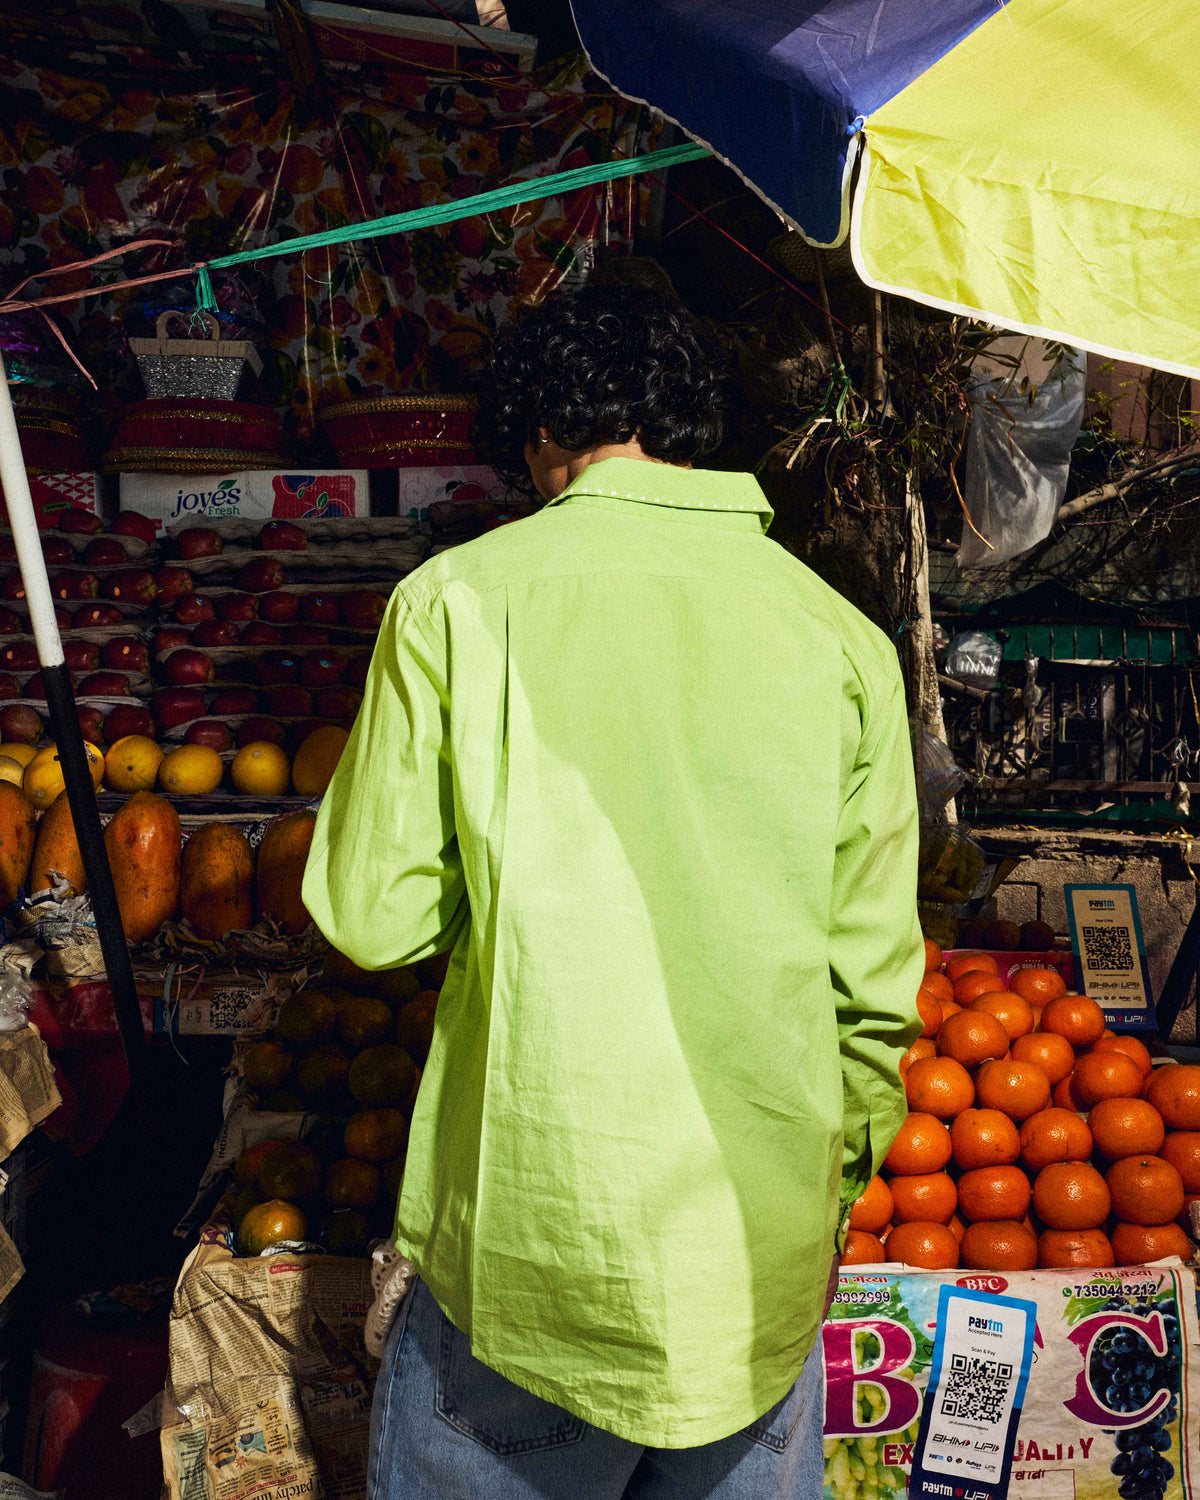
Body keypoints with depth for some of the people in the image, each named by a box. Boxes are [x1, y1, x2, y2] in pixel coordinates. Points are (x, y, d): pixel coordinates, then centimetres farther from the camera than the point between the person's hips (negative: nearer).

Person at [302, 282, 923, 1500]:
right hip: (765, 1259, 3)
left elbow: (375, 916, -9)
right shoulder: (842, 640, -2)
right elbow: (876, 985, 1)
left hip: (533, 1238, -2)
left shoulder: (459, 597, -9)